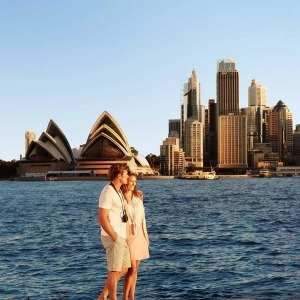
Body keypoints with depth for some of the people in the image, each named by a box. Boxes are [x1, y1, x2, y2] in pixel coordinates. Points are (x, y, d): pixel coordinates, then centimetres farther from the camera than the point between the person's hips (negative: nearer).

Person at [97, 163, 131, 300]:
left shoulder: (118, 192, 13)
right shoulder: (108, 192, -17)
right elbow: (102, 218, -21)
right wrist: (114, 237, -18)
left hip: (121, 237, 10)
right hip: (113, 238, -10)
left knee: (124, 269, 15)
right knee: (114, 271, -2)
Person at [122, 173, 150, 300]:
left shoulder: (138, 196, 10)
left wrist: (146, 235, 13)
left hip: (139, 234, 6)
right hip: (127, 235, -6)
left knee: (135, 269, 9)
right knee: (132, 269, -10)